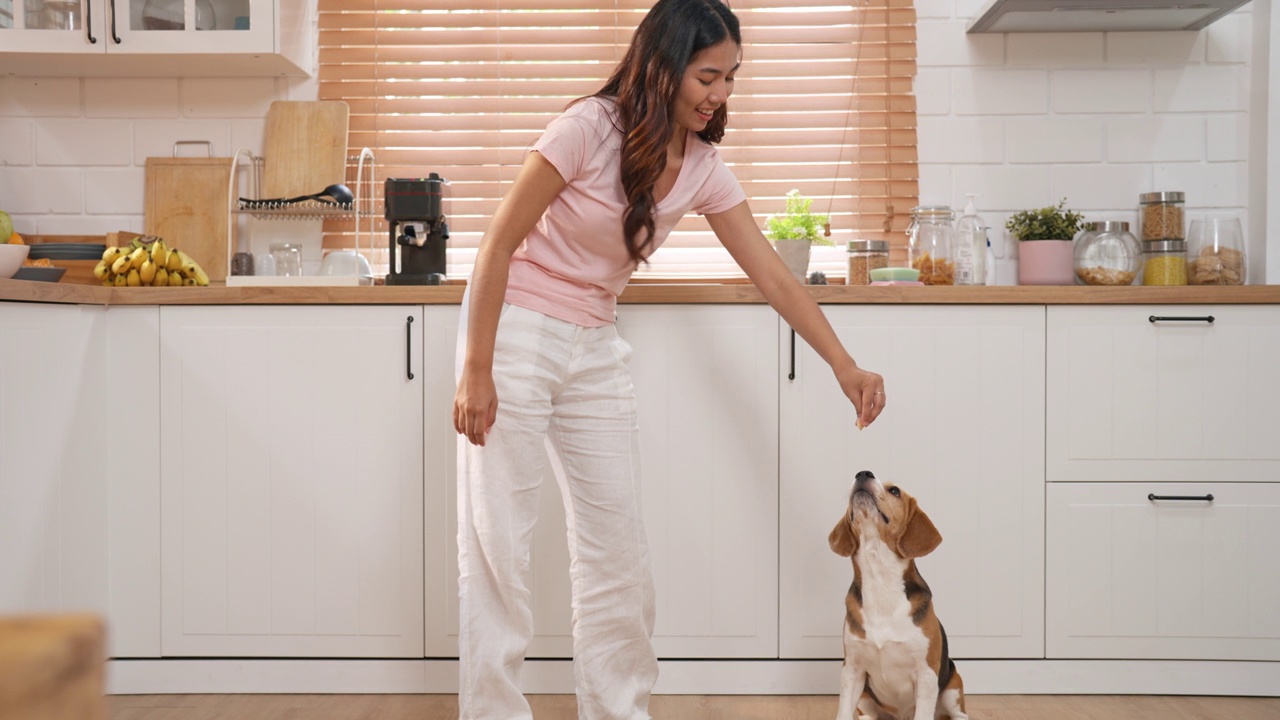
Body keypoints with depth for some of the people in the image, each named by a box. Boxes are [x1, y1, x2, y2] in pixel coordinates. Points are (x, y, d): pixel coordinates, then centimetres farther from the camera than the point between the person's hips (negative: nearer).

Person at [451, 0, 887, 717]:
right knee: (497, 544, -4)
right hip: (517, 332, -6)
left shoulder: (704, 168, -2)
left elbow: (773, 275, 1)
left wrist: (847, 368, -6)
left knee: (619, 546, 9)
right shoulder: (589, 128, -19)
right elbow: (499, 243, -16)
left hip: (595, 348, 6)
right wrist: (476, 369, -18)